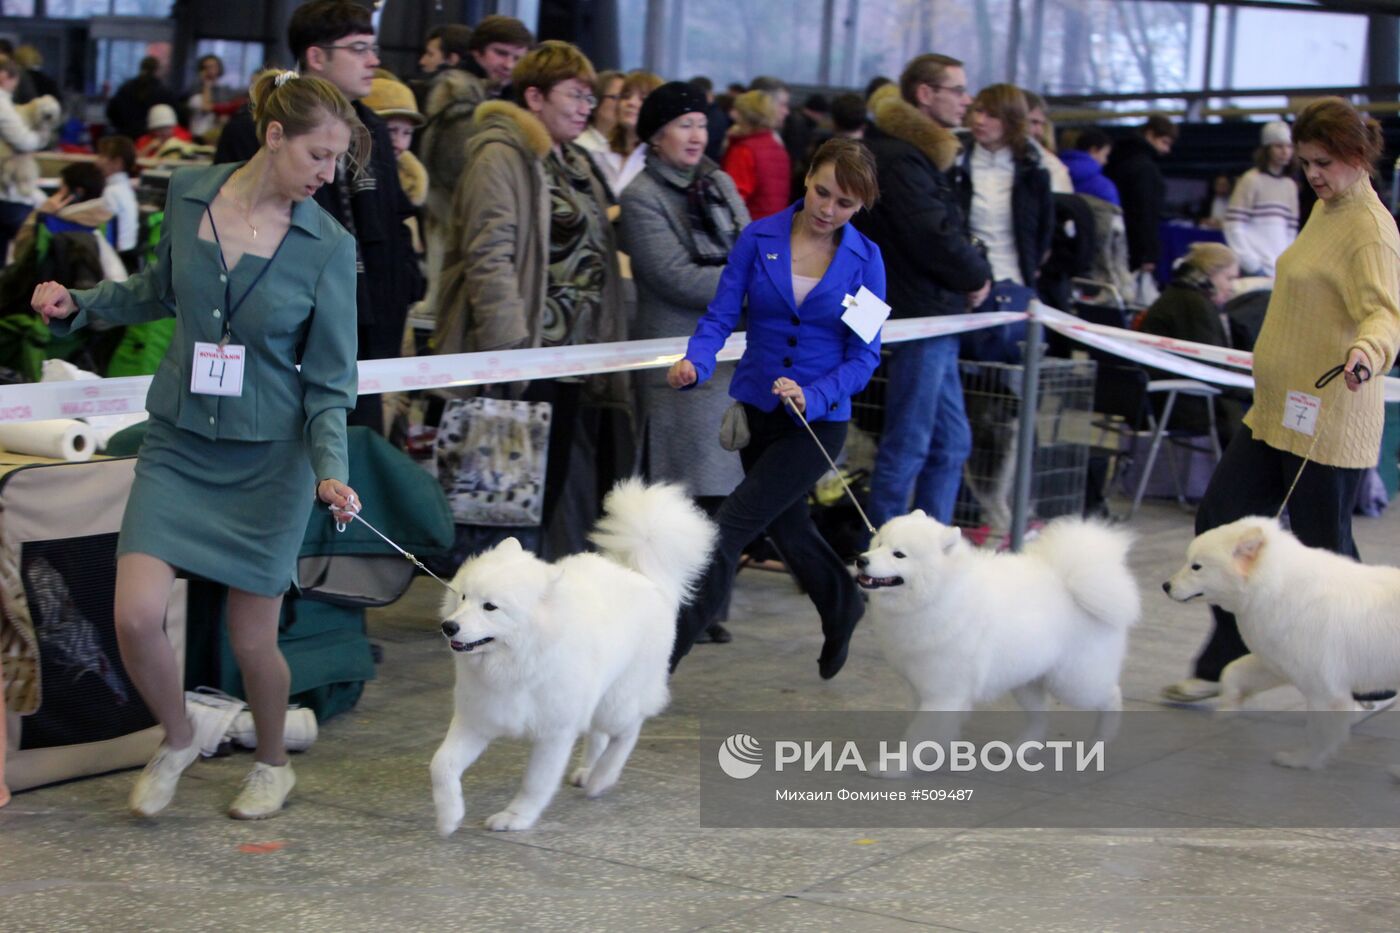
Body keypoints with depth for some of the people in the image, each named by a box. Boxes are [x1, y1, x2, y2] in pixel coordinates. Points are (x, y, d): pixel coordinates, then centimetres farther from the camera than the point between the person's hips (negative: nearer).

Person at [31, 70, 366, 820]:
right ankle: (177, 741, 20)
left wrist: (331, 470, -20)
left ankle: (272, 764, 32)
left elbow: (329, 380, -5)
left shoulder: (327, 244, -10)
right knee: (136, 615, -11)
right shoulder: (188, 195, -3)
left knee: (251, 637, 2)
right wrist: (78, 303, 2)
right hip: (178, 444, 2)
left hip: (269, 456, -2)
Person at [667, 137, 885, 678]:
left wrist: (813, 396, -23)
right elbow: (721, 317, -7)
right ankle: (842, 606, 50)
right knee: (786, 529, 20)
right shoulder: (758, 238, -5)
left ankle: (662, 659, -8)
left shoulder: (864, 259, -7)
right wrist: (696, 362, -28)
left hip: (819, 419, -3)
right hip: (754, 406, 3)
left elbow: (865, 356, -6)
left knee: (730, 528, -12)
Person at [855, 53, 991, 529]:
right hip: (918, 315, -11)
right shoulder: (900, 159, -15)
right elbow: (934, 239, -22)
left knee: (951, 443, 14)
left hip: (936, 315, 11)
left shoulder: (925, 155, 18)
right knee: (907, 447, -5)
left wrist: (973, 272, 3)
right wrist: (977, 275, -6)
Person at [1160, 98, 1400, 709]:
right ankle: (1225, 661, 19)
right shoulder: (1325, 209, 13)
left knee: (1324, 548, -2)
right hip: (1277, 411, 10)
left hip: (1329, 421, -10)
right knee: (1219, 520, 9)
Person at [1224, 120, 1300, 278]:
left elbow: (1291, 231, 18)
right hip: (1256, 271, -6)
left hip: (1281, 270, 6)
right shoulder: (1252, 180, -2)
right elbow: (1233, 227, -7)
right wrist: (1252, 264, -10)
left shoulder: (1290, 185, 15)